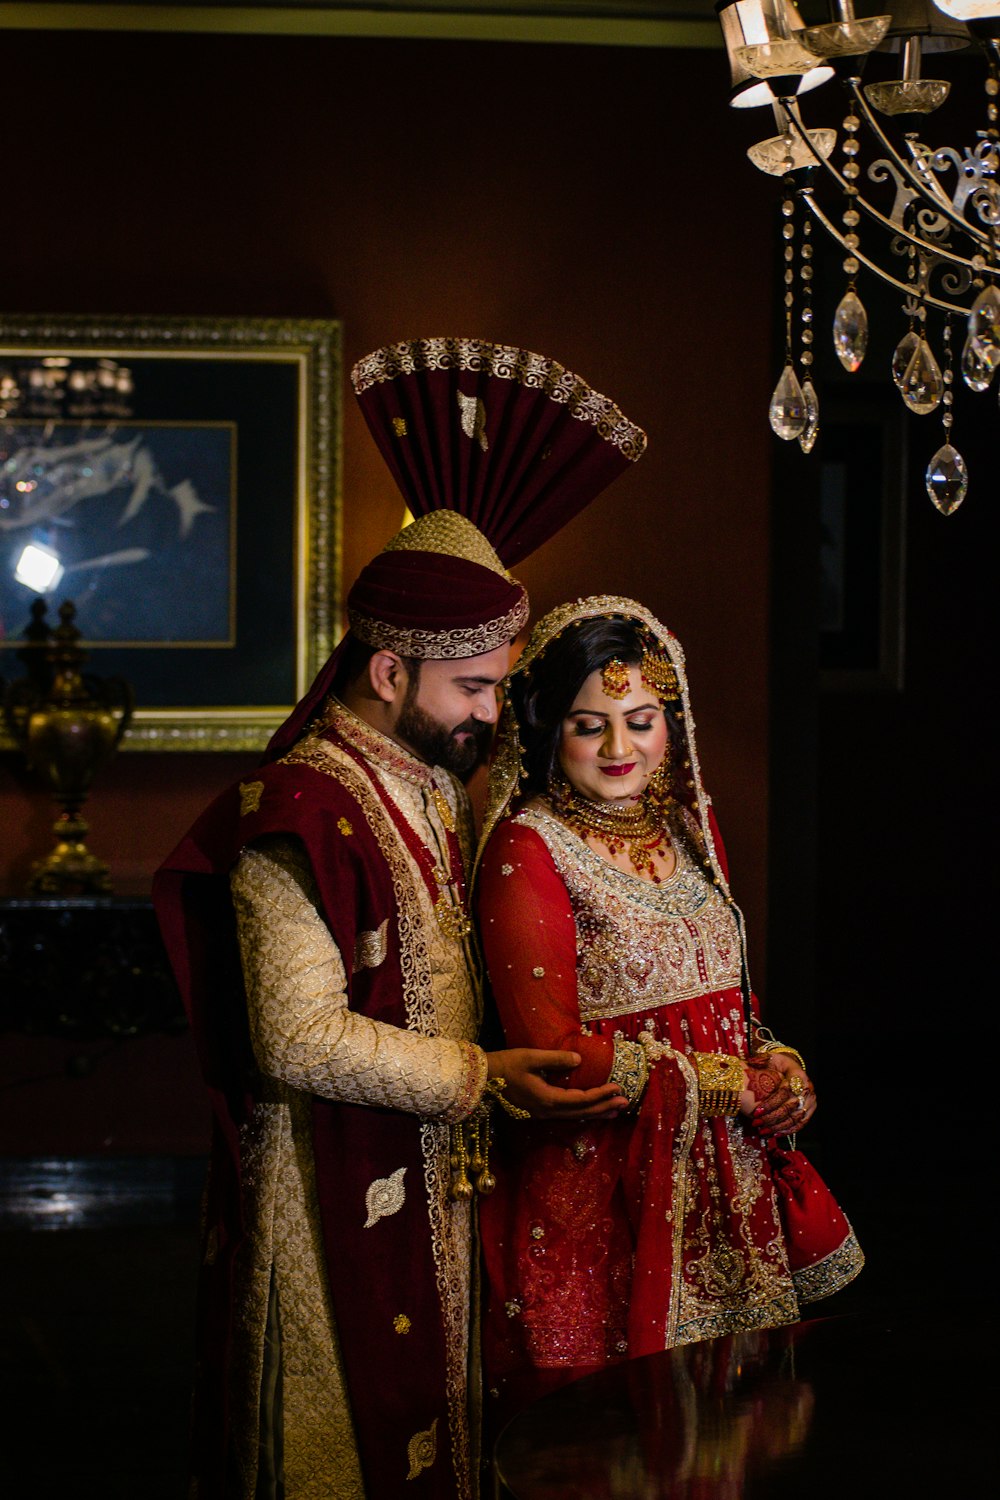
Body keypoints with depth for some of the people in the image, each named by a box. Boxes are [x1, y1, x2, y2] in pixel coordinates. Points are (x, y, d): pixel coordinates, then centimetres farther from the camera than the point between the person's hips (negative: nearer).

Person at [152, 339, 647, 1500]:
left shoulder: (438, 788, 11)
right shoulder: (295, 815, -18)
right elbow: (297, 1037, -23)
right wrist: (479, 1078, -24)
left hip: (432, 1182, 9)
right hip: (334, 1200, -9)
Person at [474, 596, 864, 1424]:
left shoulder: (690, 827, 12)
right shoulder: (526, 850, -11)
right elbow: (552, 1051, -15)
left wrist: (777, 1066, 0)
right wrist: (730, 1084, -11)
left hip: (727, 1182, 6)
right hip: (600, 1190, -6)